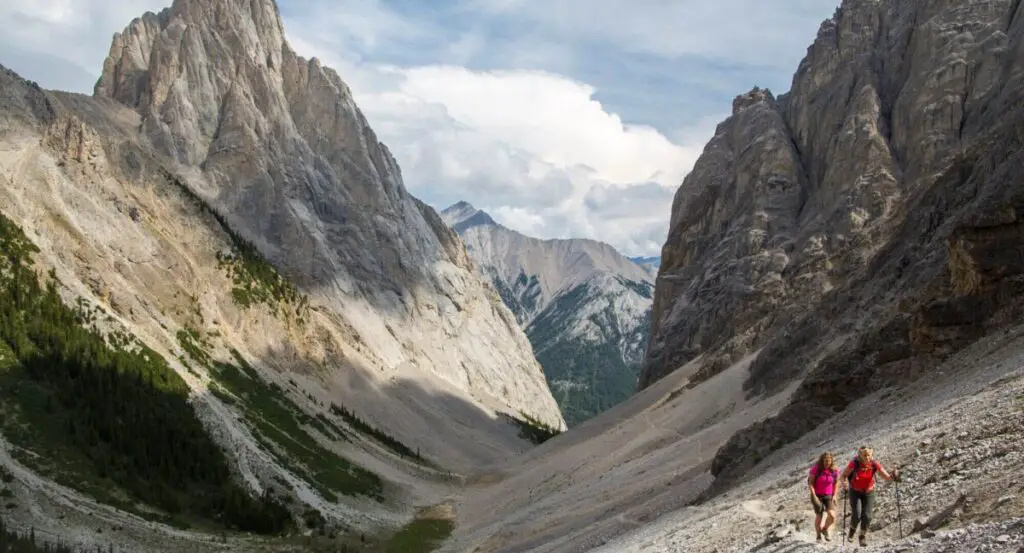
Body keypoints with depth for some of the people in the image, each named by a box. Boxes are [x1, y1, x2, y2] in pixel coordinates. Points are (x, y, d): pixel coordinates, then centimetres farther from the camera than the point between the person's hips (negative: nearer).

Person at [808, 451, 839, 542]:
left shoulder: (835, 470, -7)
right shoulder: (815, 469, -16)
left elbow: (836, 482, 8)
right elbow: (810, 483, -11)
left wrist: (834, 495, 1)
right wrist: (814, 496, -17)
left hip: (829, 496, 2)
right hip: (817, 496, -2)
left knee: (832, 515, -17)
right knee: (819, 516, 2)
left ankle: (825, 529, 14)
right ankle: (818, 536, 26)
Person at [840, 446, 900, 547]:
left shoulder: (875, 464, -19)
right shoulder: (854, 464, -24)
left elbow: (887, 477, -16)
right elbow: (843, 476, -14)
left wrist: (893, 477, -38)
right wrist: (844, 483, -35)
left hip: (869, 492, 1)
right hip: (855, 492, -1)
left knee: (866, 516, -9)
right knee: (856, 515, -16)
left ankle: (863, 536, 16)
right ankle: (852, 529, 18)